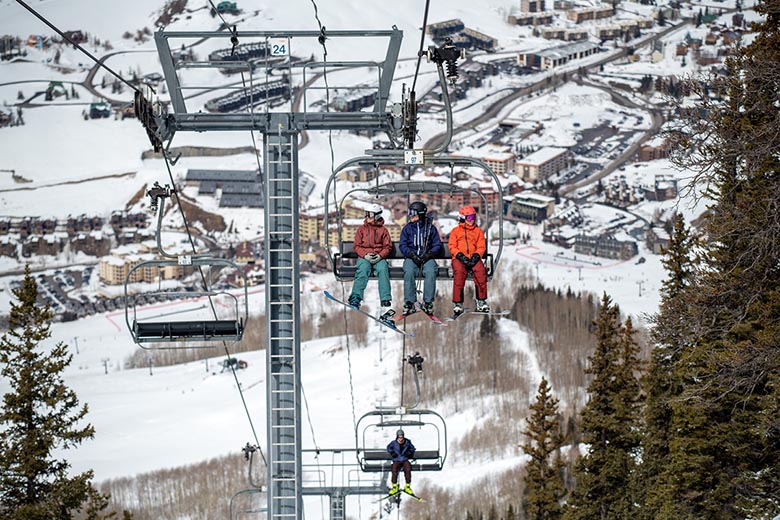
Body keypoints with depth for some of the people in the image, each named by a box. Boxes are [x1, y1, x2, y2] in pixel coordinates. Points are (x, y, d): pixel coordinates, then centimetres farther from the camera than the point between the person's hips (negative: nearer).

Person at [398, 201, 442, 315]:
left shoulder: (431, 228, 9)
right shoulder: (407, 228, 11)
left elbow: (437, 245, 7)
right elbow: (402, 245, 5)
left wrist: (429, 254, -12)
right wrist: (412, 254, -13)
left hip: (427, 258, -1)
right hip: (411, 258, 1)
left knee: (430, 272, -33)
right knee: (409, 272, -32)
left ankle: (428, 302, -29)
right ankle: (409, 303, -31)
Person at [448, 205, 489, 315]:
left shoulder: (478, 231, 19)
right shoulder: (456, 231, 14)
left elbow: (481, 247, 12)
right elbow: (452, 246, 6)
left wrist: (476, 256, -8)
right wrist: (460, 256, -11)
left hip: (474, 258, 2)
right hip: (459, 258, -2)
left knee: (481, 271, -29)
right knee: (459, 272, -32)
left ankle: (481, 302, -21)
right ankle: (457, 304, -29)